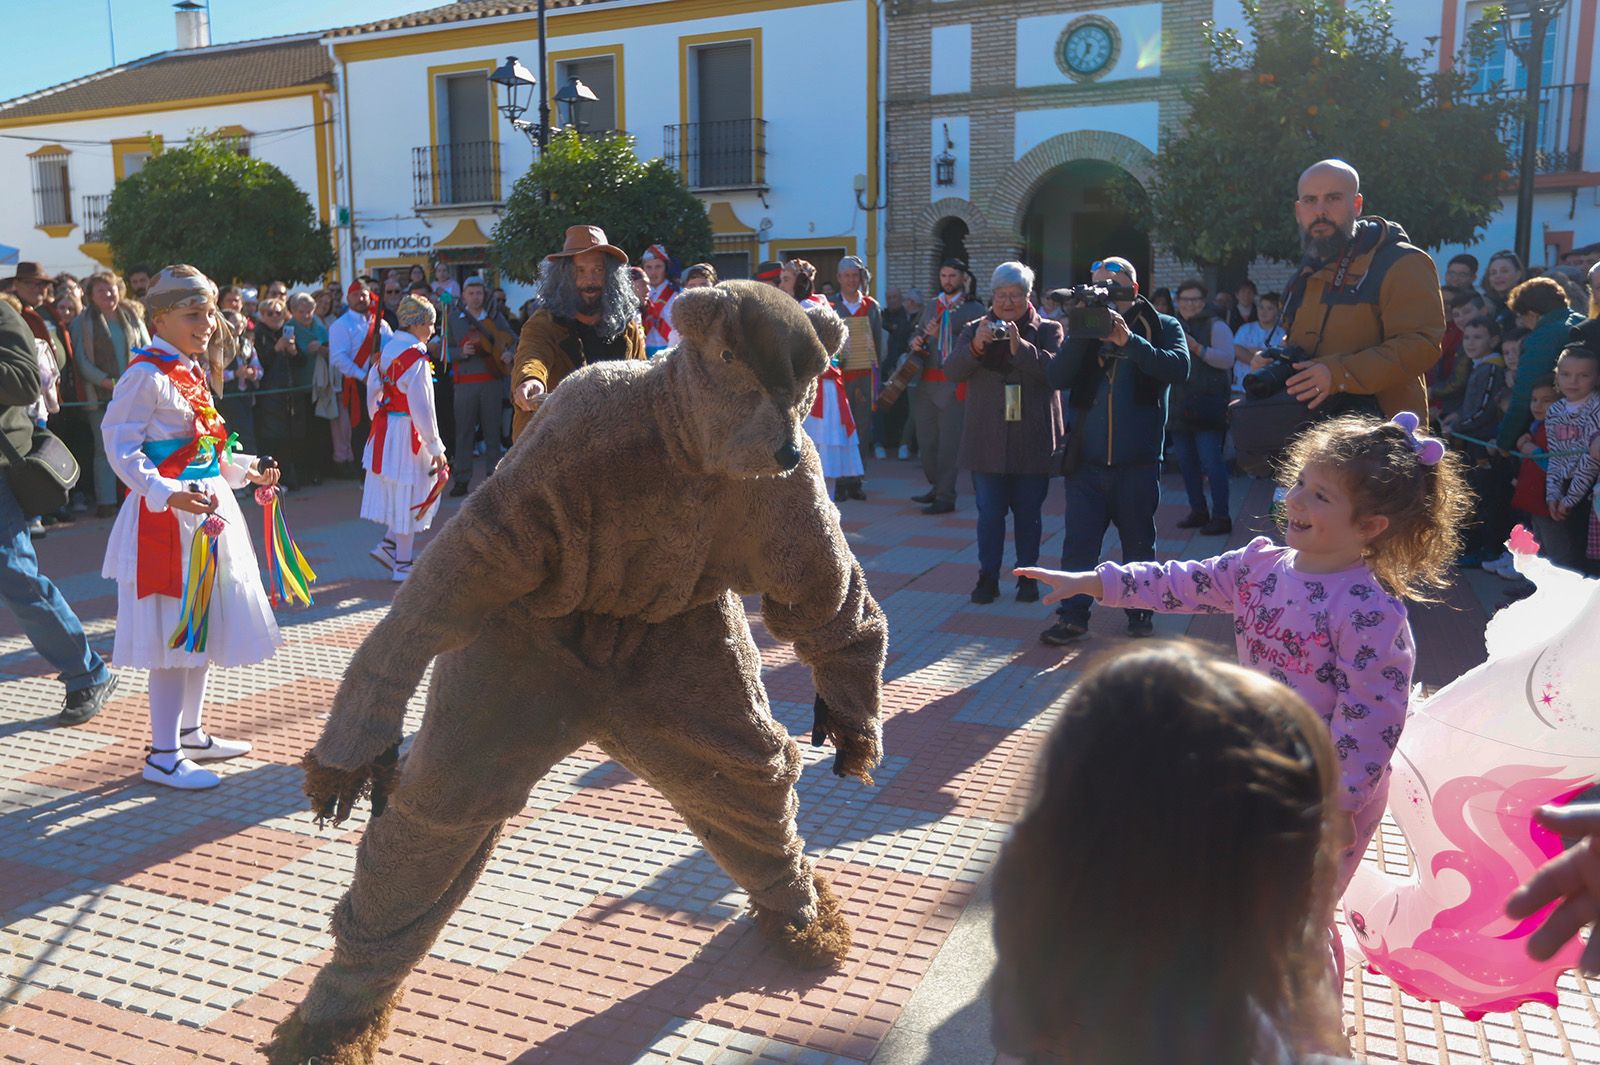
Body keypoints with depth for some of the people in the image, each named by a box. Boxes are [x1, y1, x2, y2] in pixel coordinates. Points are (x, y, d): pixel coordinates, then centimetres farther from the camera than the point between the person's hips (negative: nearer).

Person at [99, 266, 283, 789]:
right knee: (174, 633, -5)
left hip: (207, 507, 10)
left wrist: (246, 470, 14)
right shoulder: (146, 373, -13)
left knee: (204, 626, 16)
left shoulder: (191, 370, 14)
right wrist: (167, 494, -30)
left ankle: (189, 731, 30)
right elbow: (121, 445, -19)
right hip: (165, 515, -9)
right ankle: (163, 755, 5)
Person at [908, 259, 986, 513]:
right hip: (925, 382, 6)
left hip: (953, 383, -6)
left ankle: (945, 497, -1)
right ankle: (936, 486, 25)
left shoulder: (974, 309, 0)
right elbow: (917, 334, 27)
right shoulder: (931, 306, 19)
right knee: (926, 439, 10)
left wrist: (938, 335, -17)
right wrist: (916, 342, 3)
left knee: (949, 441, -6)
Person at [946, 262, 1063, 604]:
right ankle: (988, 577, 13)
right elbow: (952, 371, -5)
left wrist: (1020, 347, -27)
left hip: (1033, 441, -1)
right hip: (988, 442, 1)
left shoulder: (1048, 330, 3)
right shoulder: (975, 329, 8)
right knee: (989, 513, 4)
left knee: (1028, 513, 8)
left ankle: (1027, 576, 19)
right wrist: (976, 346, -23)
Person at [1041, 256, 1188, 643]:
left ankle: (1140, 613, 25)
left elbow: (1179, 368, -16)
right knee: (1079, 544, 2)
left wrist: (1129, 341, -23)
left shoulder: (1162, 327, 3)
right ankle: (1072, 615, 11)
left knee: (1138, 544, 11)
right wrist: (1081, 335, -15)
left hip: (1137, 462, -1)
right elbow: (1056, 378, -4)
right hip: (1085, 459, 1)